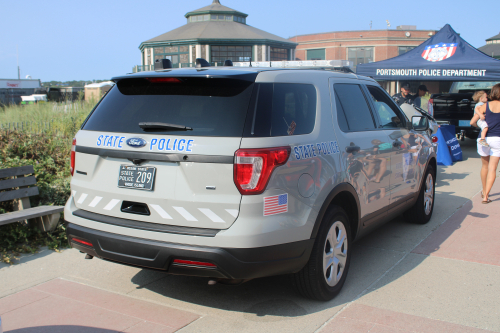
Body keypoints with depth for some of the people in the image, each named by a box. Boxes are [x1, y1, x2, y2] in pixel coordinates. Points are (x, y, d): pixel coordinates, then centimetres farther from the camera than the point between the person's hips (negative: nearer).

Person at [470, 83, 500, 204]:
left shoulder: (485, 106, 0)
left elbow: (472, 122, -1)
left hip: (484, 138, 2)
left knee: (484, 166, 18)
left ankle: (484, 192, 31)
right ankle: (486, 196, -8)